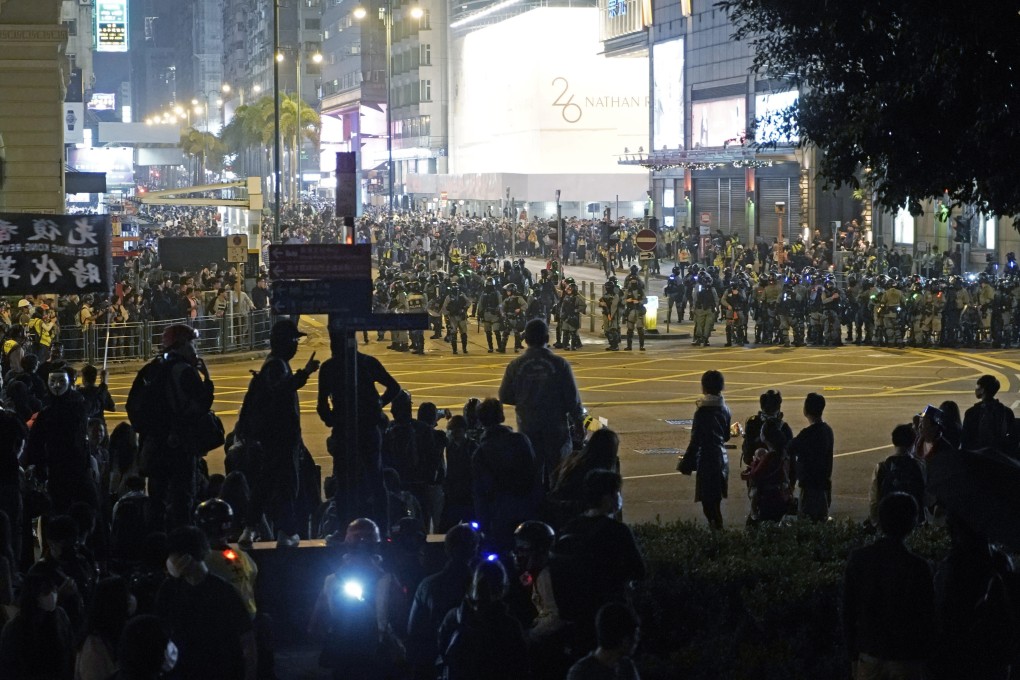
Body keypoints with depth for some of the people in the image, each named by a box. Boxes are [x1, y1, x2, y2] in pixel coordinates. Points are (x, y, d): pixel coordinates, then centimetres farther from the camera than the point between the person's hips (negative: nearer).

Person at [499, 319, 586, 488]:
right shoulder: (560, 364, -12)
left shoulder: (515, 366, -7)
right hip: (556, 428, -2)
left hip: (528, 428, 2)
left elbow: (505, 397, 1)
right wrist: (578, 421, 4)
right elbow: (573, 398, -9)